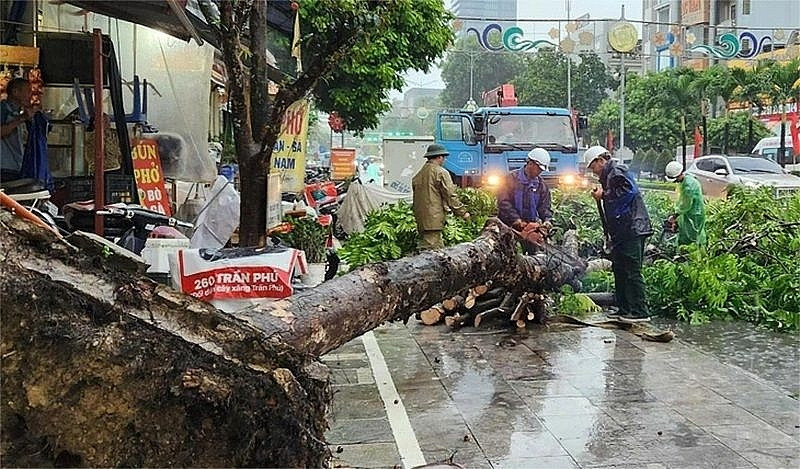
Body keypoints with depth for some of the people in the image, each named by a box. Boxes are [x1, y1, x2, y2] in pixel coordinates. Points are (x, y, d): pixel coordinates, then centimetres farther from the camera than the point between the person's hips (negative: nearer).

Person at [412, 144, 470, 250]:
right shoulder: (441, 172, -7)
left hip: (420, 220, 8)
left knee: (440, 248, 14)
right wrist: (462, 212, -1)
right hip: (434, 218, -8)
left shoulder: (418, 175, 14)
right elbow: (450, 196, -8)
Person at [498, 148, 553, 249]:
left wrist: (547, 221, -12)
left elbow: (545, 207, 9)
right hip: (510, 225, -4)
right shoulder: (512, 178, -3)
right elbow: (503, 203, -10)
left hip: (532, 226, 4)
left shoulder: (541, 185, 10)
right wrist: (518, 221, -18)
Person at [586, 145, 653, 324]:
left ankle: (640, 312, -6)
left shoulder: (617, 170, -8)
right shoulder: (608, 174, 21)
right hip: (622, 231, 11)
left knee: (632, 271, -9)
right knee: (619, 269, 13)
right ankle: (625, 309, 19)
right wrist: (601, 196, 8)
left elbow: (628, 192, -22)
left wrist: (604, 195, -14)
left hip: (632, 228, -11)